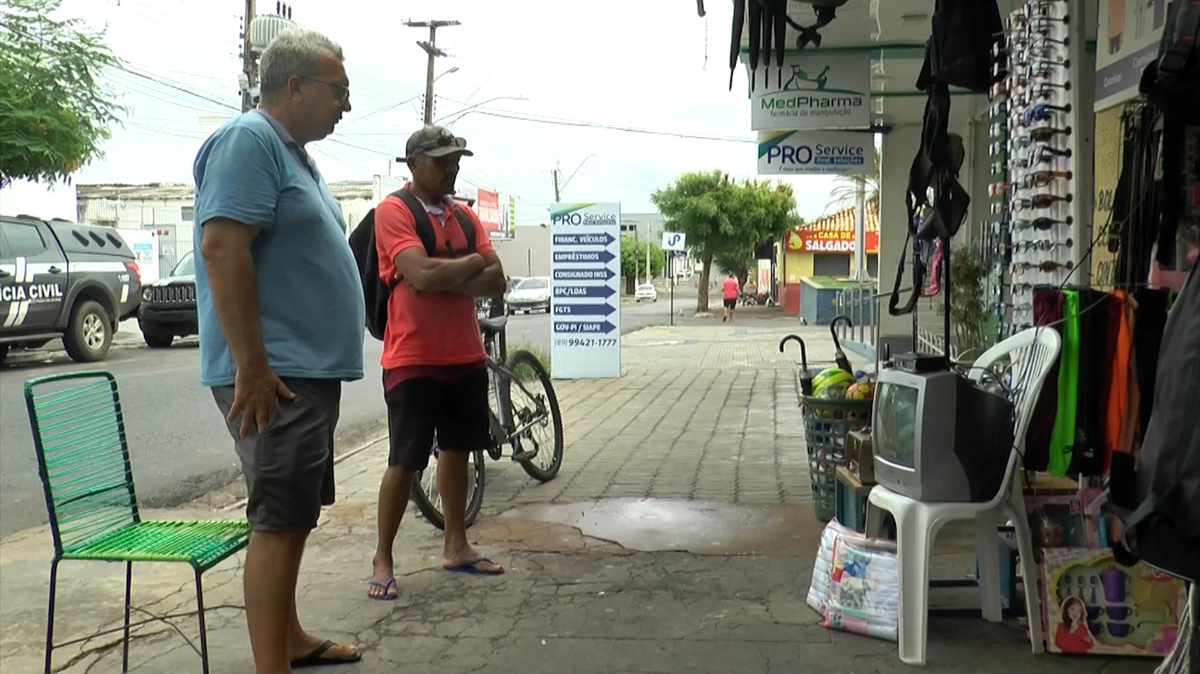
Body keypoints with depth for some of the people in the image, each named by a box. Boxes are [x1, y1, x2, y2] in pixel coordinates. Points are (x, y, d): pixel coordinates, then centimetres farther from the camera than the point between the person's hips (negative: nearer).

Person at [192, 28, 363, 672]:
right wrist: (252, 367, -25)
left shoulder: (291, 152, 18)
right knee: (279, 522, -7)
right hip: (274, 376, -10)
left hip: (309, 371, 10)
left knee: (294, 517, 17)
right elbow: (221, 247, -22)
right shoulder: (249, 140, -12)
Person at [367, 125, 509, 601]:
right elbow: (421, 275, -24)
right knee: (404, 462, -2)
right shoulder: (393, 211, -9)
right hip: (413, 360, -7)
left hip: (466, 356, 7)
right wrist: (474, 263, -8)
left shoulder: (465, 216, 11)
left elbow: (497, 282, 2)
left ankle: (456, 547, 29)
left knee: (457, 450, 16)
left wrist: (446, 280, -15)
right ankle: (382, 561, 12)